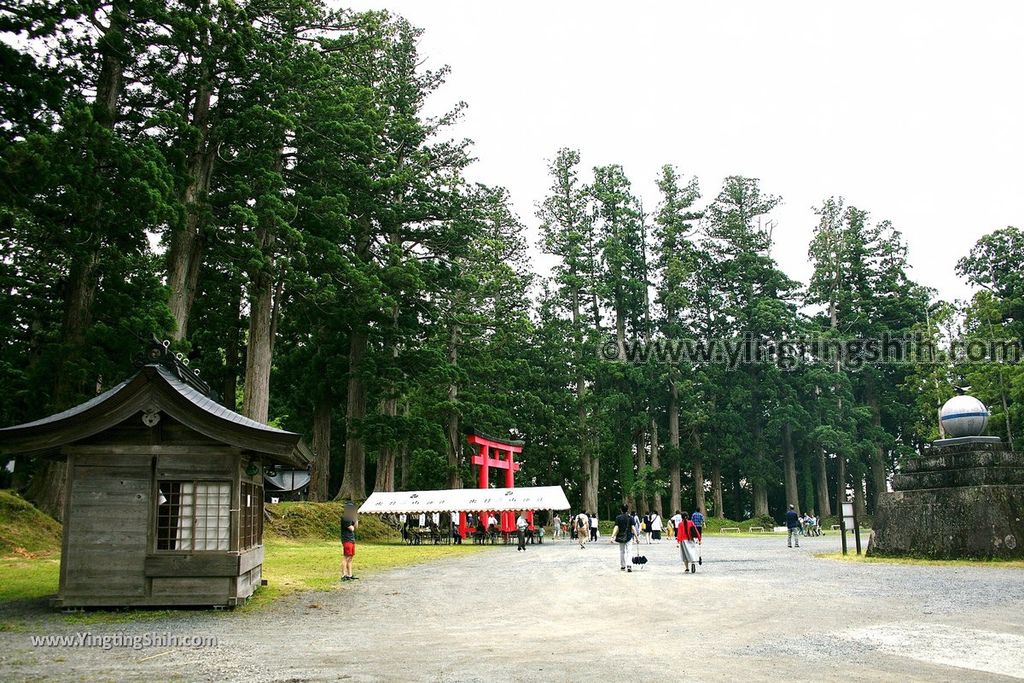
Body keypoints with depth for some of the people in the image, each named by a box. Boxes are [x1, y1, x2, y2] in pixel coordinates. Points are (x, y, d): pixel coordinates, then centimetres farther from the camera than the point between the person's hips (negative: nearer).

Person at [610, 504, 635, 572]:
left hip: (620, 537, 2)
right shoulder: (630, 517, -4)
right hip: (628, 537, -2)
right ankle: (628, 565, -21)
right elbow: (632, 528, -9)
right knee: (629, 551, -2)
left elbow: (616, 528, -9)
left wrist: (612, 537, -10)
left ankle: (622, 566, 21)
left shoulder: (618, 518, -2)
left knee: (622, 551, 15)